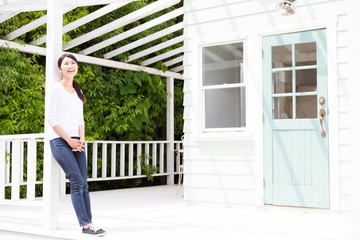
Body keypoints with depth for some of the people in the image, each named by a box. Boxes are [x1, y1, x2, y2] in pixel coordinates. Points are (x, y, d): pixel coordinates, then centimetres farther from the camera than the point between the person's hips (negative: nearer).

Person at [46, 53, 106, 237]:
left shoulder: (77, 91, 18)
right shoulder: (56, 89, -2)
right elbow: (51, 118, -8)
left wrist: (81, 139, 2)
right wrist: (69, 140, -11)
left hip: (76, 142, 6)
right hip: (60, 141, -6)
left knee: (83, 184, 2)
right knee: (77, 181, -13)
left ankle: (88, 223, 5)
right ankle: (85, 224, -12)